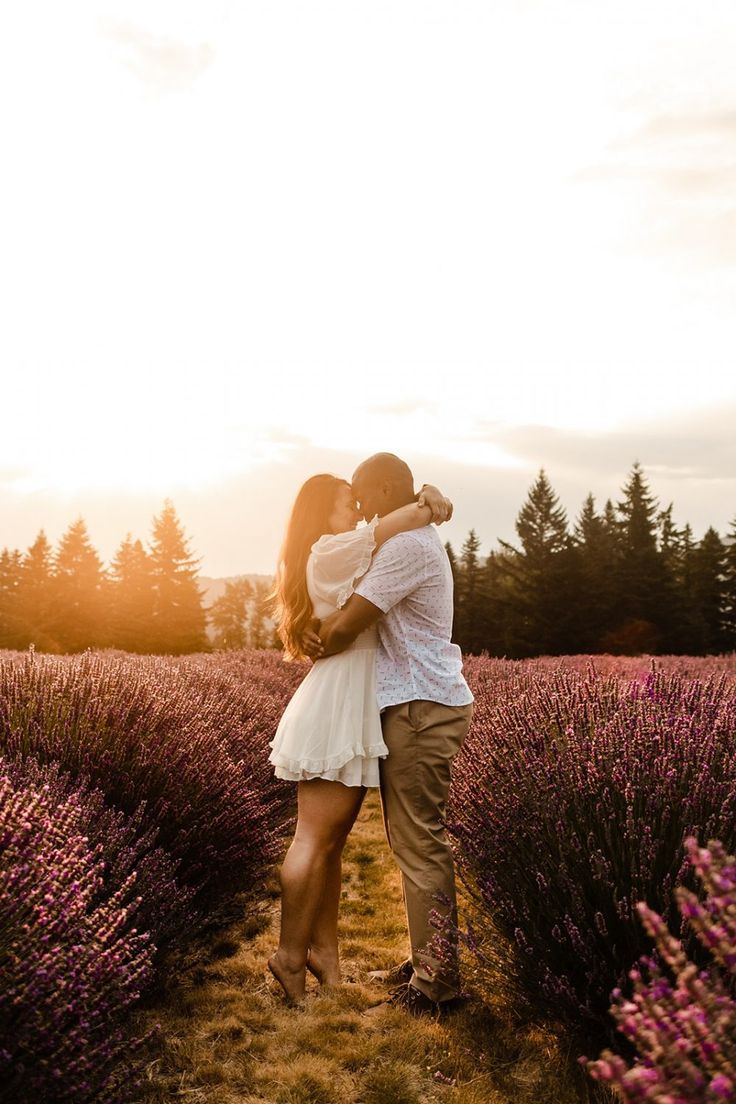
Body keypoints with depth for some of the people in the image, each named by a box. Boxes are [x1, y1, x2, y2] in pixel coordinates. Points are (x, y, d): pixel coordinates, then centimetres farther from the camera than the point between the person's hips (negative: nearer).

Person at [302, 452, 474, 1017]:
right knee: (413, 840, 15)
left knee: (420, 844, -4)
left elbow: (345, 628, -19)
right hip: (420, 704, 11)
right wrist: (324, 626, -3)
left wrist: (318, 642, 2)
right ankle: (426, 959, 26)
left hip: (423, 709, -11)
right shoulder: (420, 538, 18)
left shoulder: (407, 546, -17)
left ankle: (438, 982, 5)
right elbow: (358, 610, 17)